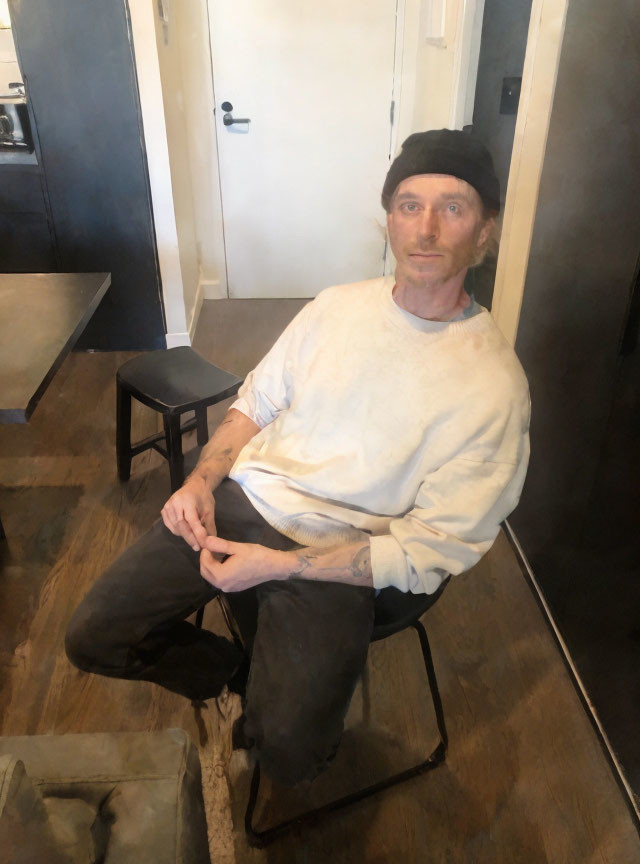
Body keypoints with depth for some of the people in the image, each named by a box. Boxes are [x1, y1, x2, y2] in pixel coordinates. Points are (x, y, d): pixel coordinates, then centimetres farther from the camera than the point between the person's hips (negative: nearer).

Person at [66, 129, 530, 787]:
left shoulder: (492, 384, -13)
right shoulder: (337, 306, 4)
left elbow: (431, 551, -14)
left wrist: (277, 565, -18)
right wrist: (202, 481, -5)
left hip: (334, 555, -4)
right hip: (240, 500, 5)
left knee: (287, 754, -20)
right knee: (91, 637, -2)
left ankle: (271, 689, 18)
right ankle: (239, 672, 24)